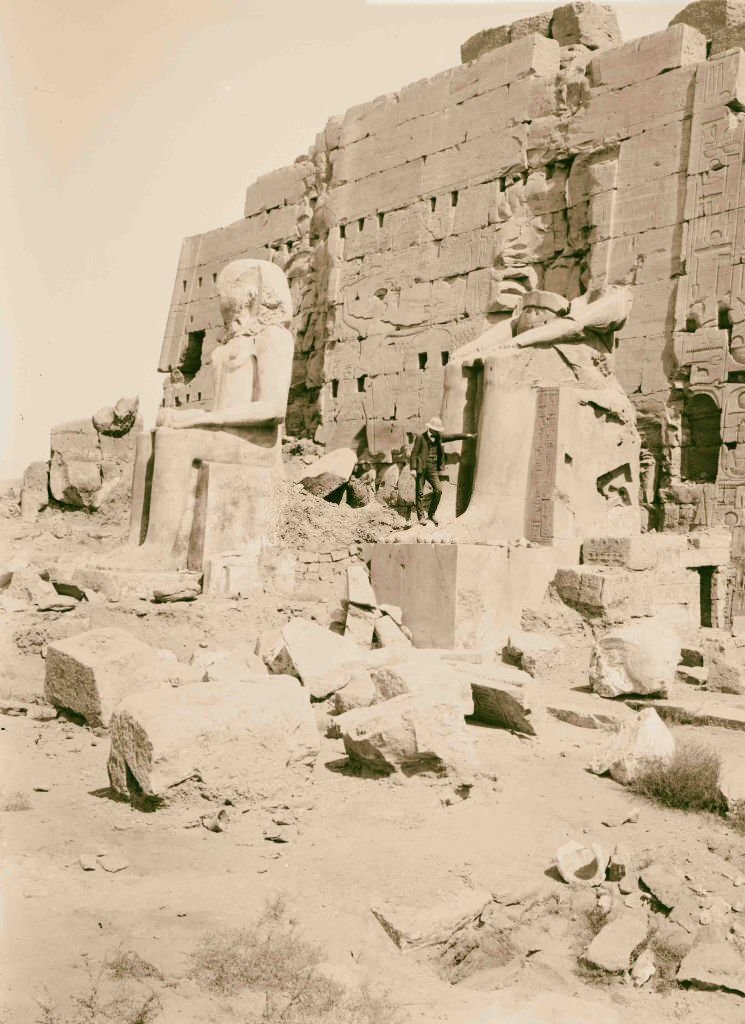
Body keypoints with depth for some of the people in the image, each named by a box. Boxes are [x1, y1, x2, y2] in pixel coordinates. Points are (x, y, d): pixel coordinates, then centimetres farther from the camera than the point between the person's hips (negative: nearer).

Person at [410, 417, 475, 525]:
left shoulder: (438, 437, 10)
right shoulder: (420, 437, -5)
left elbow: (452, 436, 12)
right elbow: (414, 453, -7)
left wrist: (466, 436, 3)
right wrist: (413, 468, -13)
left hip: (432, 469, 5)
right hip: (421, 468, -5)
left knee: (438, 490, -7)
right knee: (420, 493, 0)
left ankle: (431, 514, 7)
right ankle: (421, 516, 10)